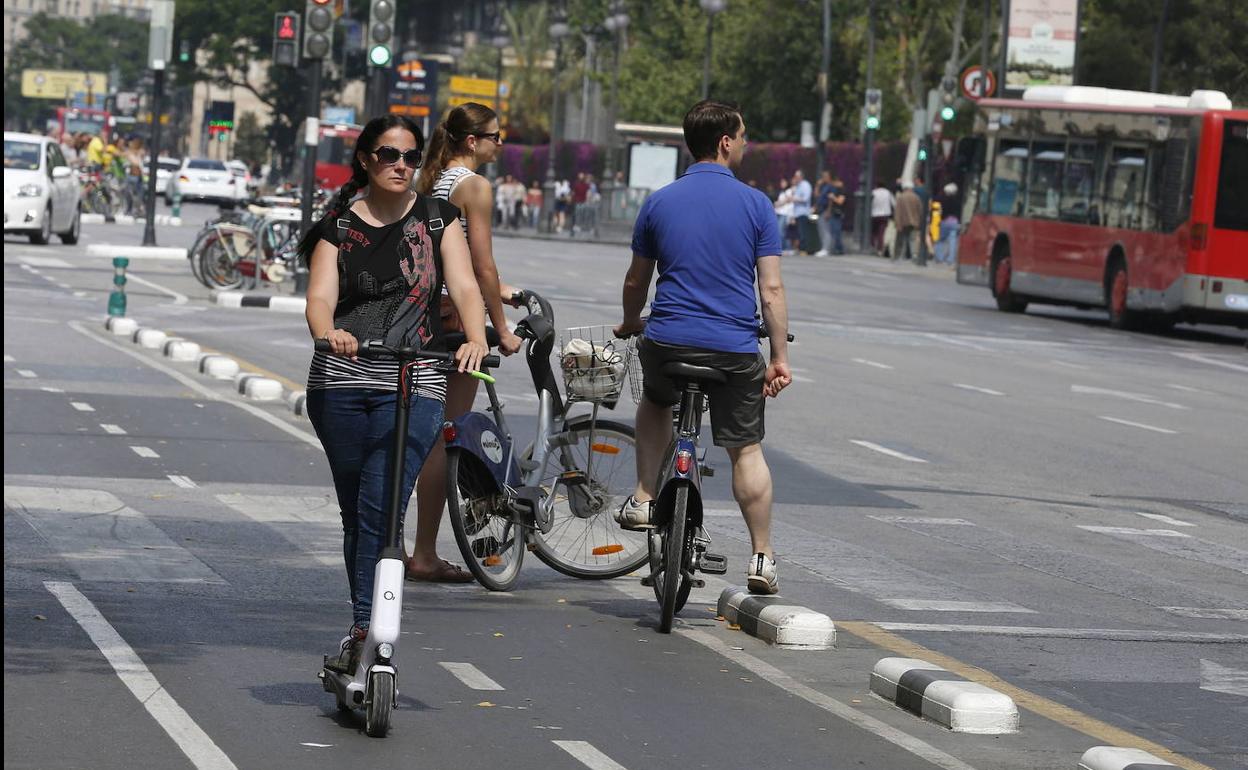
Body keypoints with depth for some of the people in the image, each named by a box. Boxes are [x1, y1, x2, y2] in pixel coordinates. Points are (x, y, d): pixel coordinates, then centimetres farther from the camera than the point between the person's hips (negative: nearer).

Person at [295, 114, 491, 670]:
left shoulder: (436, 219, 8)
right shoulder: (339, 224, 7)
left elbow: (464, 287, -2)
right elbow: (320, 296, -5)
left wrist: (476, 338, -23)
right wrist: (327, 332, -28)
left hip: (413, 387, -1)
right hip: (341, 382, 2)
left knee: (382, 506, -15)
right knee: (355, 512, 7)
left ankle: (362, 630, -14)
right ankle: (368, 630, 18)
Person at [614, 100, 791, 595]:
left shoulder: (659, 203, 4)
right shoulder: (755, 205, -3)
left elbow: (636, 281, 14)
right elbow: (771, 288, -5)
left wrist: (630, 325, 34)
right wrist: (780, 358, 0)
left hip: (667, 342, 2)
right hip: (735, 349, -2)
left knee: (655, 402, 33)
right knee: (746, 450, 10)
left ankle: (643, 500, 21)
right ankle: (762, 559, 10)